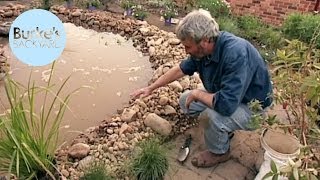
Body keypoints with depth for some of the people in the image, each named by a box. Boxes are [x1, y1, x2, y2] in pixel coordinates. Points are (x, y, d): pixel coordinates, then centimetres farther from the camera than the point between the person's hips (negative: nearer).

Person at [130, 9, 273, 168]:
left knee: (214, 114, -34)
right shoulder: (203, 50, -12)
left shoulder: (236, 54, -38)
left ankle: (219, 152, -2)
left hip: (253, 108, -7)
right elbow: (180, 69, 4)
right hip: (228, 96, 7)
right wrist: (150, 88, 5)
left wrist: (197, 93, -24)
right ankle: (222, 128, 17)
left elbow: (226, 105, -42)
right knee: (185, 100, 3)